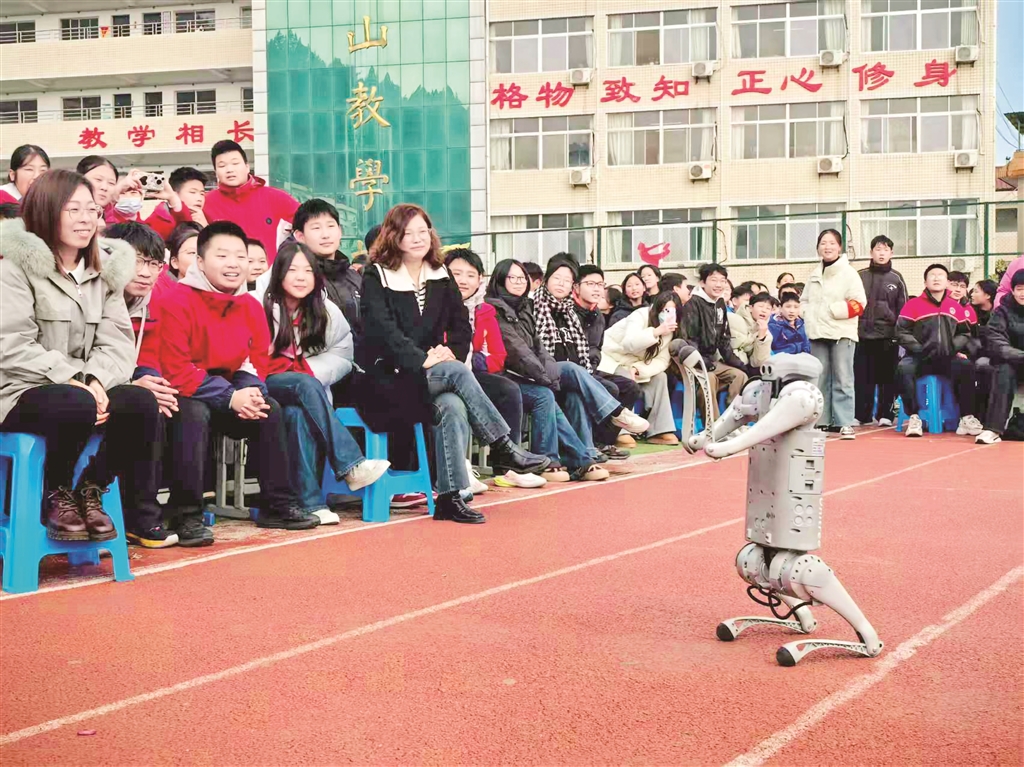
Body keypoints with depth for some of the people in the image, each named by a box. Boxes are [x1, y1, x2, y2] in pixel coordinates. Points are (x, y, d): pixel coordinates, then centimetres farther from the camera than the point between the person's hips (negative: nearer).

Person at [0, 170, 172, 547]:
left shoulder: (105, 270, 11)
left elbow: (117, 344, 2)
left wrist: (95, 380, -19)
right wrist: (74, 380, -24)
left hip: (82, 388, 5)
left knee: (142, 402, -21)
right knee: (76, 405, -36)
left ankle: (90, 491, 0)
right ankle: (55, 497, -8)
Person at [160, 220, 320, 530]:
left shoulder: (251, 307, 3)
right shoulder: (178, 301, -18)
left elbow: (257, 361, 9)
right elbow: (175, 370, -21)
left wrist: (251, 392, -16)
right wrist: (230, 398, -25)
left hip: (227, 391, 7)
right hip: (184, 394, -6)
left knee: (270, 409, -11)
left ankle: (279, 505, -1)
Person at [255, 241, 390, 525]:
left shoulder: (326, 311, 10)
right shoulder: (257, 305, -2)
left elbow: (342, 355, 9)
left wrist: (308, 370, -11)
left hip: (305, 388, 2)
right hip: (263, 388, -2)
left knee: (298, 413, -35)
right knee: (306, 385, -35)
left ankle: (310, 502, -40)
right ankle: (351, 466, -40)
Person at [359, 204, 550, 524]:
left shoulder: (441, 276, 16)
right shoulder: (376, 277, -1)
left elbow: (462, 326, 13)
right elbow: (382, 329, -13)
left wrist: (450, 350, -9)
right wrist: (421, 360, -23)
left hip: (437, 371, 4)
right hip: (390, 375, -4)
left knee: (453, 406, -30)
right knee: (458, 372, -30)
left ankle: (450, 497, -31)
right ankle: (503, 448, -25)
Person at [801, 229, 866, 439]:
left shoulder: (848, 273, -4)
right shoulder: (814, 275, 15)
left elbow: (858, 304, -10)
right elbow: (804, 300, 23)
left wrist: (833, 310, -16)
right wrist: (808, 314, 4)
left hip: (841, 333, -6)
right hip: (818, 334, 6)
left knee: (843, 380, -7)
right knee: (820, 380, 7)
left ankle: (845, 423, -7)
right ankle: (821, 421, 13)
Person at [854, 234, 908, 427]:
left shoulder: (896, 278, 7)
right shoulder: (860, 277, 8)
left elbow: (903, 308, 6)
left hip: (888, 335, -1)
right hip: (862, 334, 1)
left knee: (887, 377, 3)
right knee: (862, 377, 1)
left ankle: (885, 415, 9)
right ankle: (861, 414, 7)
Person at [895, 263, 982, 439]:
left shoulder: (956, 306, 13)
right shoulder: (913, 305, 3)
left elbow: (965, 333, 14)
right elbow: (902, 332, -2)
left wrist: (952, 348, -5)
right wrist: (920, 349, -14)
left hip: (947, 358, 2)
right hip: (919, 357, -2)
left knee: (966, 366, -28)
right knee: (904, 367, -34)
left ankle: (967, 418, -20)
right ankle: (913, 418, -27)